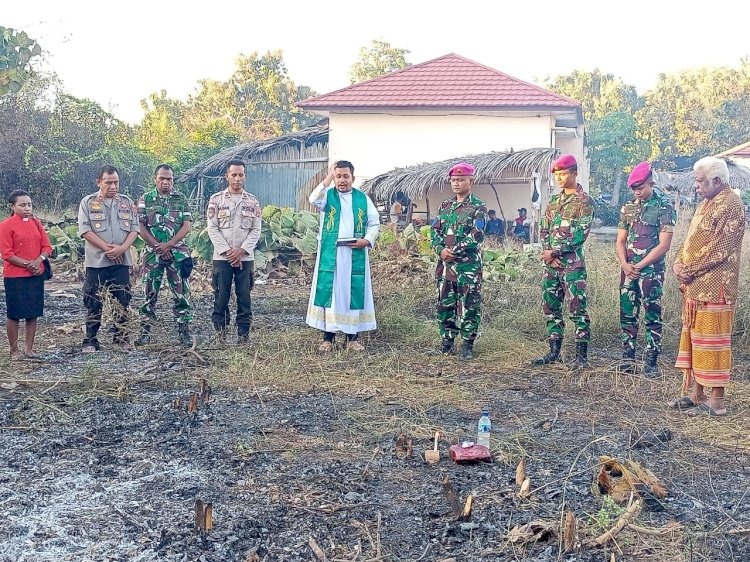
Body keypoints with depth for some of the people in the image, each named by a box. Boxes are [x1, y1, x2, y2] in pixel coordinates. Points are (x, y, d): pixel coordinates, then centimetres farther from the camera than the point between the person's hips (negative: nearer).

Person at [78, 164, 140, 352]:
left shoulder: (127, 203, 9)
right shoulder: (88, 202, 1)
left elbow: (134, 229, 4)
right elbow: (85, 231, -7)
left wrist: (122, 248, -13)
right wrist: (107, 248, -15)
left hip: (122, 261, 3)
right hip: (96, 261, -2)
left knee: (122, 302, 7)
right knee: (93, 303, 1)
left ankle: (121, 340, 17)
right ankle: (90, 341, 7)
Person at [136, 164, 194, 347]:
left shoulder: (181, 199, 6)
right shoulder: (145, 199, 5)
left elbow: (186, 226, -1)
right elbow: (141, 227, 0)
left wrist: (168, 245, -13)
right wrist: (158, 247, -10)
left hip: (178, 252, 0)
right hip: (153, 253, 0)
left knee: (181, 293, -1)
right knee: (149, 293, 4)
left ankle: (184, 331, 4)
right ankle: (145, 331, 12)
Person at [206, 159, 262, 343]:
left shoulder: (253, 201, 7)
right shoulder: (216, 200, 3)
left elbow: (256, 230, 3)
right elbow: (212, 228, -2)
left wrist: (241, 250, -10)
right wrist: (227, 251, -10)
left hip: (245, 257, 1)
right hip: (222, 257, -1)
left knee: (244, 296, 2)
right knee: (221, 296, -1)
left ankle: (244, 333, 9)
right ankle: (220, 333, 8)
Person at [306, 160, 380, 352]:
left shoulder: (363, 199, 9)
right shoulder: (327, 195, 4)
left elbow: (375, 223, 10)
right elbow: (313, 200, -19)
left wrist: (367, 240, -7)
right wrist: (329, 177, -17)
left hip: (355, 255, 1)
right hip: (330, 254, -1)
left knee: (355, 291, 3)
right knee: (328, 290, -2)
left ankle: (352, 337, 11)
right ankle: (328, 337, 6)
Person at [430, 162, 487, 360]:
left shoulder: (478, 207, -4)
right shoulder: (445, 206, 14)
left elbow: (476, 236, -14)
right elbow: (435, 231, 10)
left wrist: (454, 250, -17)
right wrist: (441, 249, -9)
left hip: (469, 265, -6)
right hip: (445, 264, 6)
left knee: (469, 306, -1)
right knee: (444, 304, 9)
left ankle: (467, 344, 7)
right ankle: (447, 340, 20)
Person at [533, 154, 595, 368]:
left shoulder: (585, 202, -4)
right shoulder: (553, 201, 16)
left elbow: (580, 233, -13)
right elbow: (543, 230, 14)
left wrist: (556, 251, -16)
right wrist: (547, 252, -4)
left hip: (572, 264, -7)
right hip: (550, 263, 7)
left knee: (577, 309, -6)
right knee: (551, 308, 10)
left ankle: (581, 355, -2)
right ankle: (554, 351, 18)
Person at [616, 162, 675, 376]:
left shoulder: (665, 208, -4)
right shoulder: (628, 208, 11)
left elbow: (664, 245, -10)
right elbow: (620, 241, 11)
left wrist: (640, 266, -12)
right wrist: (625, 264, -6)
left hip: (651, 270, -5)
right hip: (628, 269, 5)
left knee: (652, 316, -2)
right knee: (627, 315, 6)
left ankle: (651, 361, 3)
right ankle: (628, 358, 13)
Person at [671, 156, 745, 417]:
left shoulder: (731, 206, -13)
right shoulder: (705, 204, 17)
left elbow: (719, 248, -19)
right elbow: (690, 239, 19)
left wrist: (691, 269, -15)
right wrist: (679, 263, 2)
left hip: (714, 288, -10)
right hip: (695, 287, 10)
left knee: (712, 341, -5)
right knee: (693, 338, 13)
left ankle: (716, 401, 2)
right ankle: (696, 393, 22)